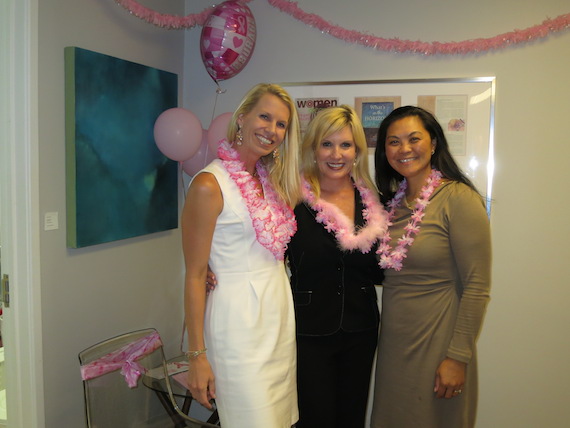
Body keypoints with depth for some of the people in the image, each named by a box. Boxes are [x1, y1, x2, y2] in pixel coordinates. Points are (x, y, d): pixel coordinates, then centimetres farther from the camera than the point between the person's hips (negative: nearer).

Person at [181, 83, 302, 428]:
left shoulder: (272, 180, 9)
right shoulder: (209, 185, -13)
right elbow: (195, 276, -13)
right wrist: (197, 355, -12)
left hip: (281, 310, 7)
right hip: (238, 318, -7)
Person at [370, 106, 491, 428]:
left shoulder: (458, 198, -15)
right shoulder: (393, 202, 7)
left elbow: (477, 286, -16)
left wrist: (458, 357, -16)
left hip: (437, 345, -6)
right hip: (393, 343, 6)